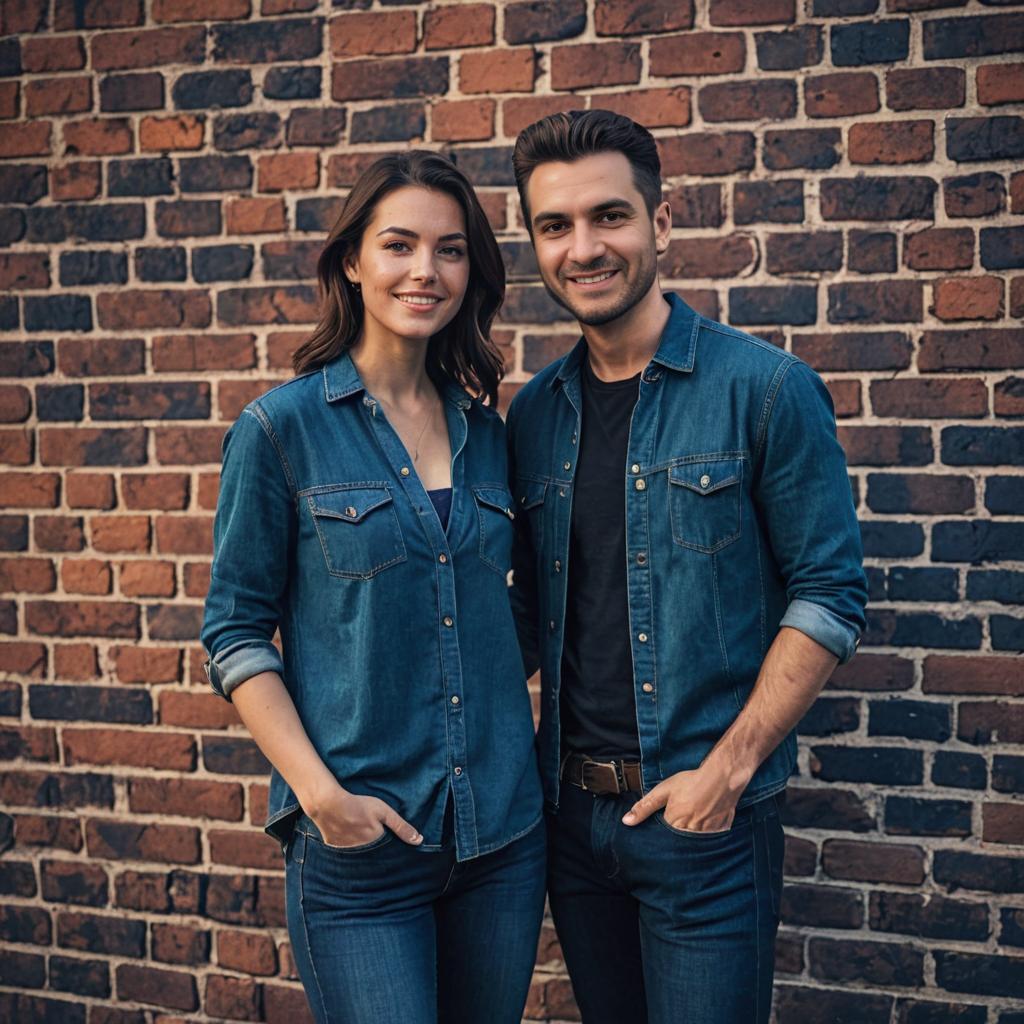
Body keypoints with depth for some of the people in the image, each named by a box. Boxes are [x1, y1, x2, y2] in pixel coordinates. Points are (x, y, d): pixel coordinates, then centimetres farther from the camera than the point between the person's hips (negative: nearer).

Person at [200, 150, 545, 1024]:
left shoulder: (485, 432, 7)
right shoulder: (283, 426, -6)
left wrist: (520, 747, 4)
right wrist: (320, 792, -14)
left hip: (503, 829, 5)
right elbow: (235, 633, -5)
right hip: (360, 839, -4)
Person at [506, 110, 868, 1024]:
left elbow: (829, 596, -10)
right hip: (572, 808, 5)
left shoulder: (764, 389, -9)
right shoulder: (534, 413, 5)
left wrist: (728, 768, -15)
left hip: (707, 812, -5)